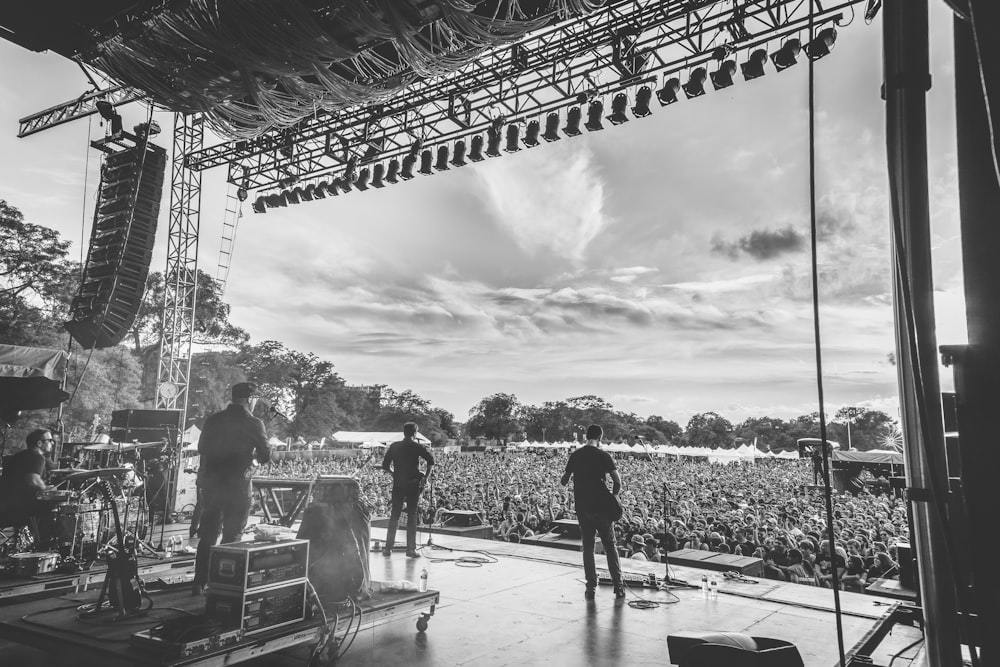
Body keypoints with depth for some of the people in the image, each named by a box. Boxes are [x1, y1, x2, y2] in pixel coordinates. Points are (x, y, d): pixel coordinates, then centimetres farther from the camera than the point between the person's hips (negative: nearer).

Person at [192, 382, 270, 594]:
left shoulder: (213, 420, 5)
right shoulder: (253, 424, -9)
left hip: (210, 483, 5)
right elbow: (265, 457, -5)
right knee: (232, 537, 6)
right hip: (238, 485, -4)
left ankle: (199, 583, 17)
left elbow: (201, 449, 15)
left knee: (207, 535, 14)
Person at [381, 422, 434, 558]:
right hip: (413, 484, -2)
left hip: (398, 484, 2)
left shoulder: (394, 446, 5)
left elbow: (385, 465, 5)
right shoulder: (418, 447, -4)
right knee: (412, 516, 4)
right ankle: (411, 549, 5)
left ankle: (388, 548, 9)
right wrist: (426, 476, -5)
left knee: (394, 516, 9)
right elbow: (431, 460, -16)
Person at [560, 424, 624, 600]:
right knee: (610, 545, 8)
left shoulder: (575, 455, 4)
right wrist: (614, 497, 4)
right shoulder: (603, 456, -7)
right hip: (601, 506, -3)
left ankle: (591, 588, 9)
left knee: (588, 547, 10)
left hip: (582, 508, 3)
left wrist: (563, 480, 32)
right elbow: (617, 481, -12)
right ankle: (618, 587, 8)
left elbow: (564, 481, 10)